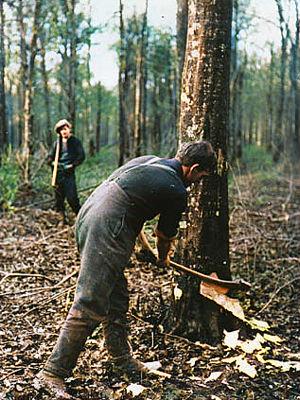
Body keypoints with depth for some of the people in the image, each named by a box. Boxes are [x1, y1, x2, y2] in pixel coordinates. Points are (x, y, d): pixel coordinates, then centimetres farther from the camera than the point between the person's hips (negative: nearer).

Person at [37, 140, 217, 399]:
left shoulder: (148, 161, 18)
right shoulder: (177, 192, -7)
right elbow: (165, 235, 9)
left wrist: (142, 243, 39)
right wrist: (163, 259, 31)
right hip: (105, 235, -10)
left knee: (117, 297, 18)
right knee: (90, 306, -6)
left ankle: (122, 358, 30)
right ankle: (54, 372, 0)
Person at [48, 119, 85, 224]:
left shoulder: (75, 142, 3)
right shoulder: (57, 143, 14)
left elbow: (81, 156, -2)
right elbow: (50, 157, 16)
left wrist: (72, 165, -14)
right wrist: (52, 163, -6)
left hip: (69, 173, -4)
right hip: (58, 173, 4)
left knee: (71, 197, -12)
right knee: (59, 197, 7)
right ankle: (62, 218, 17)